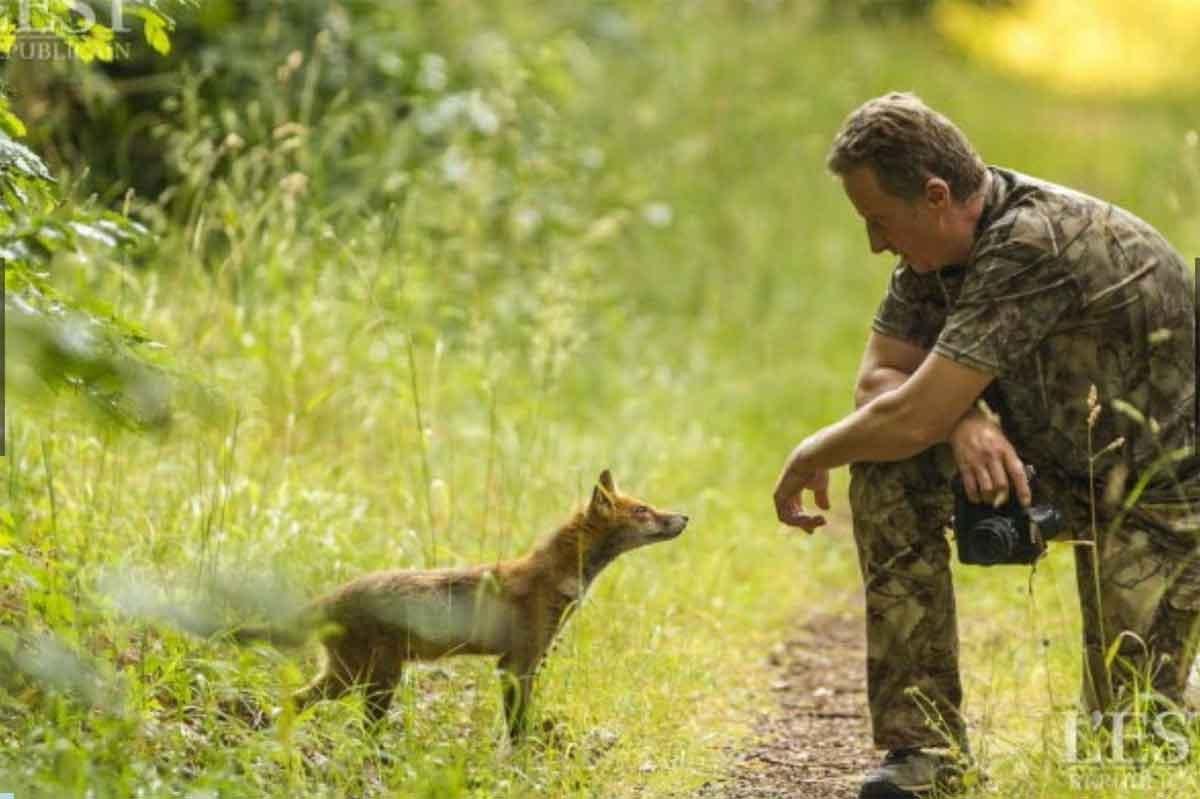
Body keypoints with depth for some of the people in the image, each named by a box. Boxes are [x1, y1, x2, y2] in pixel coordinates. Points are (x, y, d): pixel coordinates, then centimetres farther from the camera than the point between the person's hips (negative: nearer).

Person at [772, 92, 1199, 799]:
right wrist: (962, 418, -25)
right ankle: (925, 739, -11)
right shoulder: (946, 235, -5)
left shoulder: (1034, 246, -32)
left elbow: (913, 417, -32)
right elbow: (880, 378, -3)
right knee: (886, 469, -16)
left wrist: (808, 461, -15)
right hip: (1053, 461, 7)